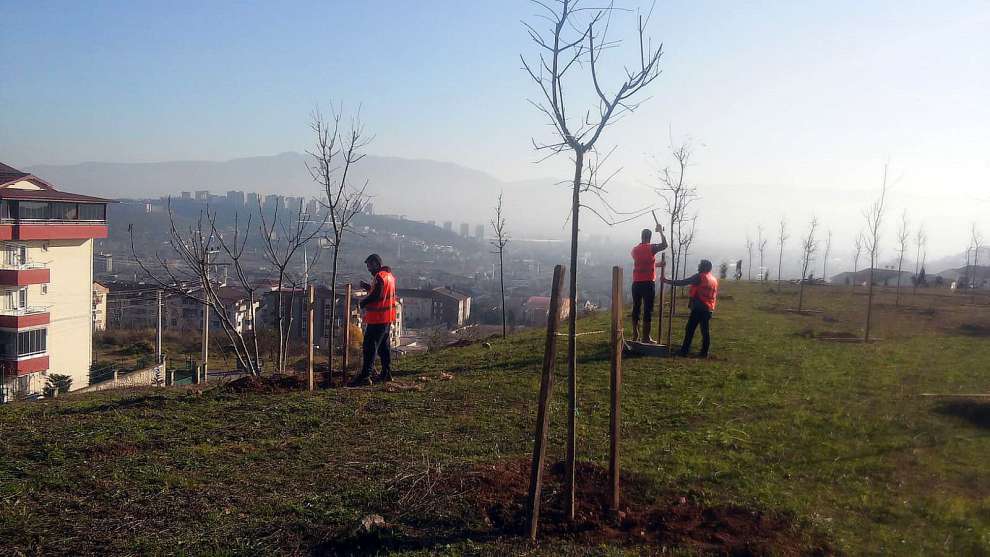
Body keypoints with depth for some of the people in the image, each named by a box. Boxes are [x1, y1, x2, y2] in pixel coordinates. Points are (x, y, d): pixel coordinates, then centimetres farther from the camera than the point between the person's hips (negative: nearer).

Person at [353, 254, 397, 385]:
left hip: (378, 319, -10)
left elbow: (375, 297, -23)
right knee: (384, 345, 17)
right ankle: (386, 373, 23)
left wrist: (362, 303, -8)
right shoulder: (389, 275, 13)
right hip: (388, 318, 10)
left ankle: (365, 376, -8)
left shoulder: (380, 277, -17)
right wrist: (367, 286, 10)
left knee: (370, 346, -7)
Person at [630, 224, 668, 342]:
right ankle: (646, 337, -1)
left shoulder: (635, 250, 10)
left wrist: (657, 264, 32)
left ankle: (635, 335, 15)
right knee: (648, 310, -1)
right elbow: (664, 245, 3)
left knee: (636, 309, 11)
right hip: (648, 283, -5)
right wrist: (660, 231, 12)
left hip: (636, 283, 5)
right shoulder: (651, 248, -8)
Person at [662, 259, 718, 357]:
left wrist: (668, 281, -4)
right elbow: (715, 296, 19)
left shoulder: (700, 276, -6)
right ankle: (704, 352, 8)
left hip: (698, 308, -7)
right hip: (708, 309, 7)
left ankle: (684, 350, -3)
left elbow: (683, 282, -8)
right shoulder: (714, 280, 17)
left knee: (690, 329, -3)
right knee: (705, 330, 8)